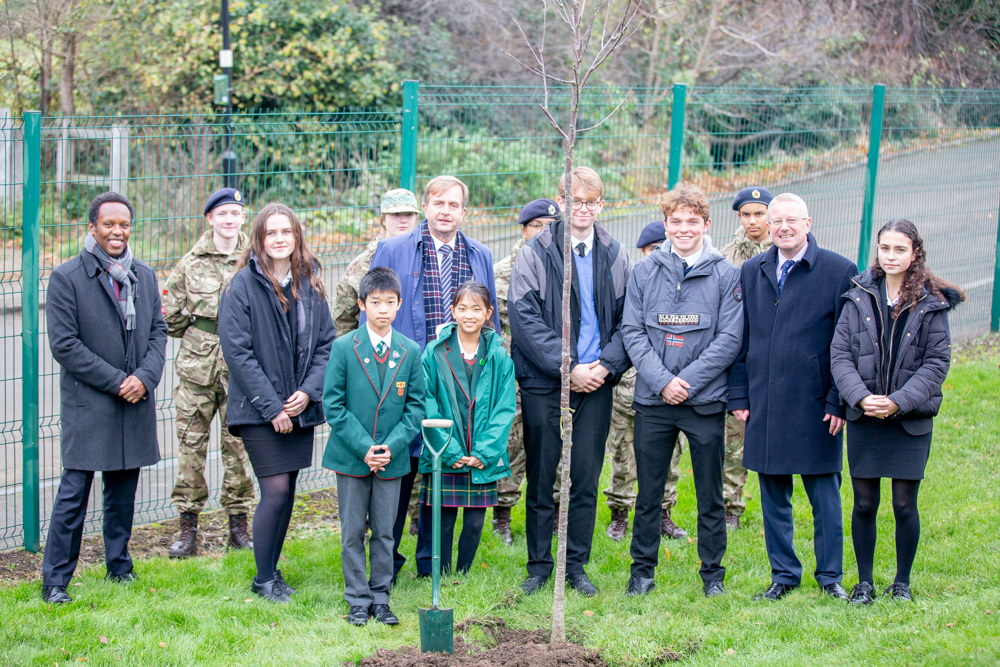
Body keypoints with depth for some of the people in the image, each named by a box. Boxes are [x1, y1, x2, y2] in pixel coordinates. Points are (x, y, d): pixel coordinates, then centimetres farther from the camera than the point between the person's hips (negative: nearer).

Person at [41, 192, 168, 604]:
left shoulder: (144, 276, 11)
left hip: (135, 401, 5)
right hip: (87, 404, -5)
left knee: (123, 492, 13)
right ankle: (55, 580, 1)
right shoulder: (66, 278, -7)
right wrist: (117, 382, -14)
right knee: (74, 493, -6)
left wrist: (145, 377, -8)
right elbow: (64, 344, -11)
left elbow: (158, 331, 11)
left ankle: (119, 567, 26)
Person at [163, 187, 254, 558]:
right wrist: (200, 335, -2)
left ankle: (238, 524, 14)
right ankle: (188, 529, 8)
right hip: (197, 366, 0)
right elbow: (170, 315, 8)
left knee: (238, 444, 3)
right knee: (190, 444, 1)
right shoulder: (191, 263, 4)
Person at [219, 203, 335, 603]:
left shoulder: (309, 285, 8)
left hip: (299, 407, 5)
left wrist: (309, 391, -7)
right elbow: (237, 351, -12)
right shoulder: (242, 285, -8)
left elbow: (326, 343, 9)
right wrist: (271, 406, -15)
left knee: (288, 491, 9)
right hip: (258, 410, -5)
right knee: (275, 490, -8)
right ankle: (264, 579, 5)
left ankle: (272, 570, 22)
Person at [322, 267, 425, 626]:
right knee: (353, 532, 5)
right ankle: (358, 600, 14)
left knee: (384, 532, 8)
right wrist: (363, 447, -14)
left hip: (392, 458, 2)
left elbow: (416, 405, 3)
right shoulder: (343, 348, -5)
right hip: (351, 456, -1)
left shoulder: (410, 351, 1)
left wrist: (392, 445, -11)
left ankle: (380, 597, 18)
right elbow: (333, 404, -7)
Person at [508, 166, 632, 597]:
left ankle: (576, 566, 16)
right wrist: (568, 367, -14)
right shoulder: (534, 255, -2)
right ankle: (539, 565, 16)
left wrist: (605, 366, -8)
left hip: (595, 384, 2)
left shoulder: (616, 258, 7)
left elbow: (627, 320, 7)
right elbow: (525, 318, -8)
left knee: (586, 480, 5)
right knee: (540, 478, 4)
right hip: (543, 384, -2)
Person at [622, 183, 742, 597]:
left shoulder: (726, 275, 0)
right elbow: (632, 331, 2)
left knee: (710, 496, 6)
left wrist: (687, 381, -12)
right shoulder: (645, 272, 6)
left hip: (705, 400, -1)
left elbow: (730, 339, -4)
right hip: (652, 401, 2)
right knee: (648, 492, 8)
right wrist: (661, 380, -11)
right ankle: (643, 570, 20)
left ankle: (713, 574, 19)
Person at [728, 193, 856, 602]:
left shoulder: (839, 272, -3)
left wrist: (838, 401, -8)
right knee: (773, 494, 10)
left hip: (814, 406, -3)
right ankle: (783, 573, 22)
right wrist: (739, 395, 6)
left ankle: (830, 576, 18)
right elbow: (740, 339, 12)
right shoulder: (751, 272, 9)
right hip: (764, 404, 4)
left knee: (824, 493, 5)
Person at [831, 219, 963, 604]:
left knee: (905, 504, 3)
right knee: (864, 504, 5)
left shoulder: (931, 303, -2)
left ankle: (902, 582, 19)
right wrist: (861, 398, -15)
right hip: (863, 417, 1)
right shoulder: (859, 297, 2)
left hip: (911, 420, -1)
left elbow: (937, 363, -5)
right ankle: (864, 582, 18)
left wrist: (898, 401, -15)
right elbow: (840, 354, -1)